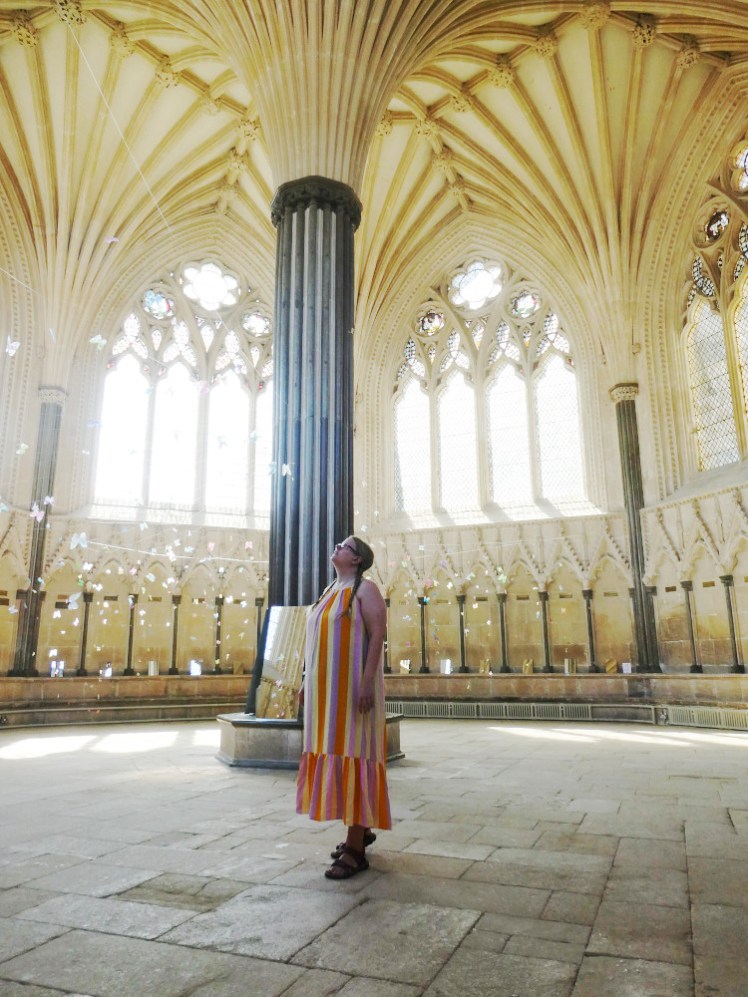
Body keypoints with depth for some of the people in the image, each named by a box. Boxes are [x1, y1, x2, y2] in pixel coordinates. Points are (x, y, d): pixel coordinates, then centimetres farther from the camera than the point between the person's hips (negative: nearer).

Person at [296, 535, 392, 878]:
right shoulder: (330, 592, 17)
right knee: (337, 755, 12)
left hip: (352, 686, -9)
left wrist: (367, 681, -25)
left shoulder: (366, 589, -9)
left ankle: (355, 849, -3)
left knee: (352, 756, -9)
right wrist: (308, 681, 16)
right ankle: (362, 828, 26)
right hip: (329, 688, 9)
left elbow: (378, 635, -17)